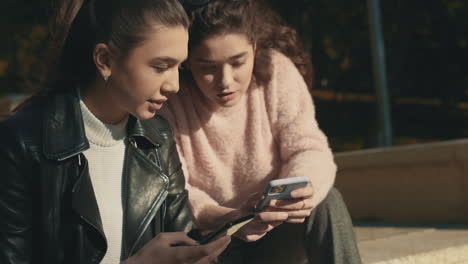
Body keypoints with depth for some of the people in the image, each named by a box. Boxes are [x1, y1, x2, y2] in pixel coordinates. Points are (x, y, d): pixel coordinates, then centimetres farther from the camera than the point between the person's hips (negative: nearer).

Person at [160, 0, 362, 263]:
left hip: (276, 233, 2)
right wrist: (228, 218, -40)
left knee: (327, 203, -26)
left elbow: (307, 150, -12)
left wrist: (300, 191, -36)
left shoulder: (278, 70, -12)